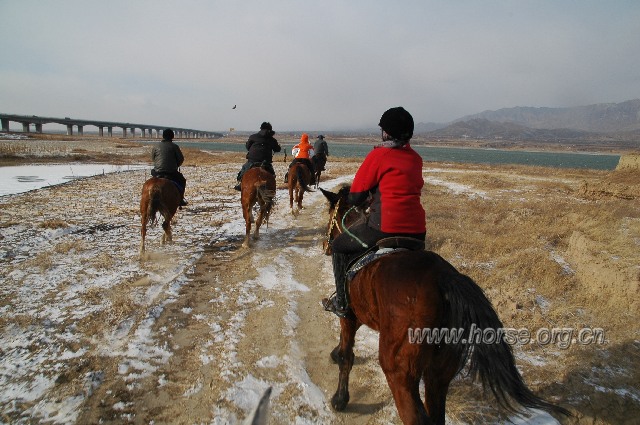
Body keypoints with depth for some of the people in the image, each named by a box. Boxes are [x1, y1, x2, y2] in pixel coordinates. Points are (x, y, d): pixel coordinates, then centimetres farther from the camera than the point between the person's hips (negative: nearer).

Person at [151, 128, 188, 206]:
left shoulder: (156, 146, 5)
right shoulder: (174, 146, -3)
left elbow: (152, 159, 15)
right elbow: (181, 159, 1)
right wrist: (176, 166, 20)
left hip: (158, 173, 3)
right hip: (172, 173, -3)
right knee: (182, 181, 21)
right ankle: (180, 199, 11)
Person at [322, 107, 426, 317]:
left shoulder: (379, 154, -5)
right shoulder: (416, 158, 13)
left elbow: (355, 197, -2)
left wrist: (364, 202, 19)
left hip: (385, 227, -6)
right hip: (418, 231, 6)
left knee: (339, 247, 17)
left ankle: (342, 302, 19)